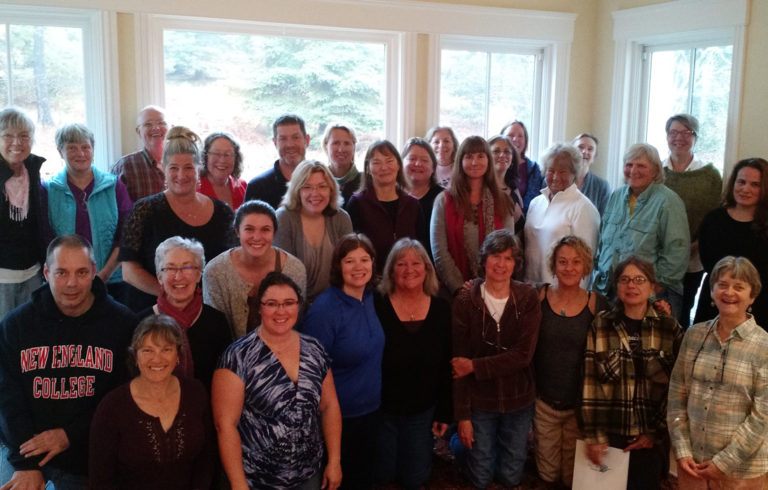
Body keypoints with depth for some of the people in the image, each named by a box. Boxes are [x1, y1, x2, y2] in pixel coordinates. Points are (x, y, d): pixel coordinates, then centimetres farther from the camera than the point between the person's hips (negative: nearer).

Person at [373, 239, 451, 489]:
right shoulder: (376, 307, -16)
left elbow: (447, 366, 0)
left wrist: (445, 412, 1)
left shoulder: (442, 309, -5)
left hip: (423, 411, 2)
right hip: (381, 409, -2)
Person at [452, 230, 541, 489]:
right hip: (480, 401, -1)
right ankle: (461, 445, 39)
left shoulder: (528, 298, -9)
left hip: (518, 400, 1)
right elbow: (458, 362, -9)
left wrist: (474, 366, -19)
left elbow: (523, 355, -16)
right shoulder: (465, 301, -11)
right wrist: (462, 415, -9)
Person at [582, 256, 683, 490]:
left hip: (652, 439, 0)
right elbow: (590, 383, -4)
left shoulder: (670, 328, -3)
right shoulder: (600, 325, -3)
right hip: (609, 435, 0)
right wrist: (593, 436, -6)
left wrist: (656, 433, -4)